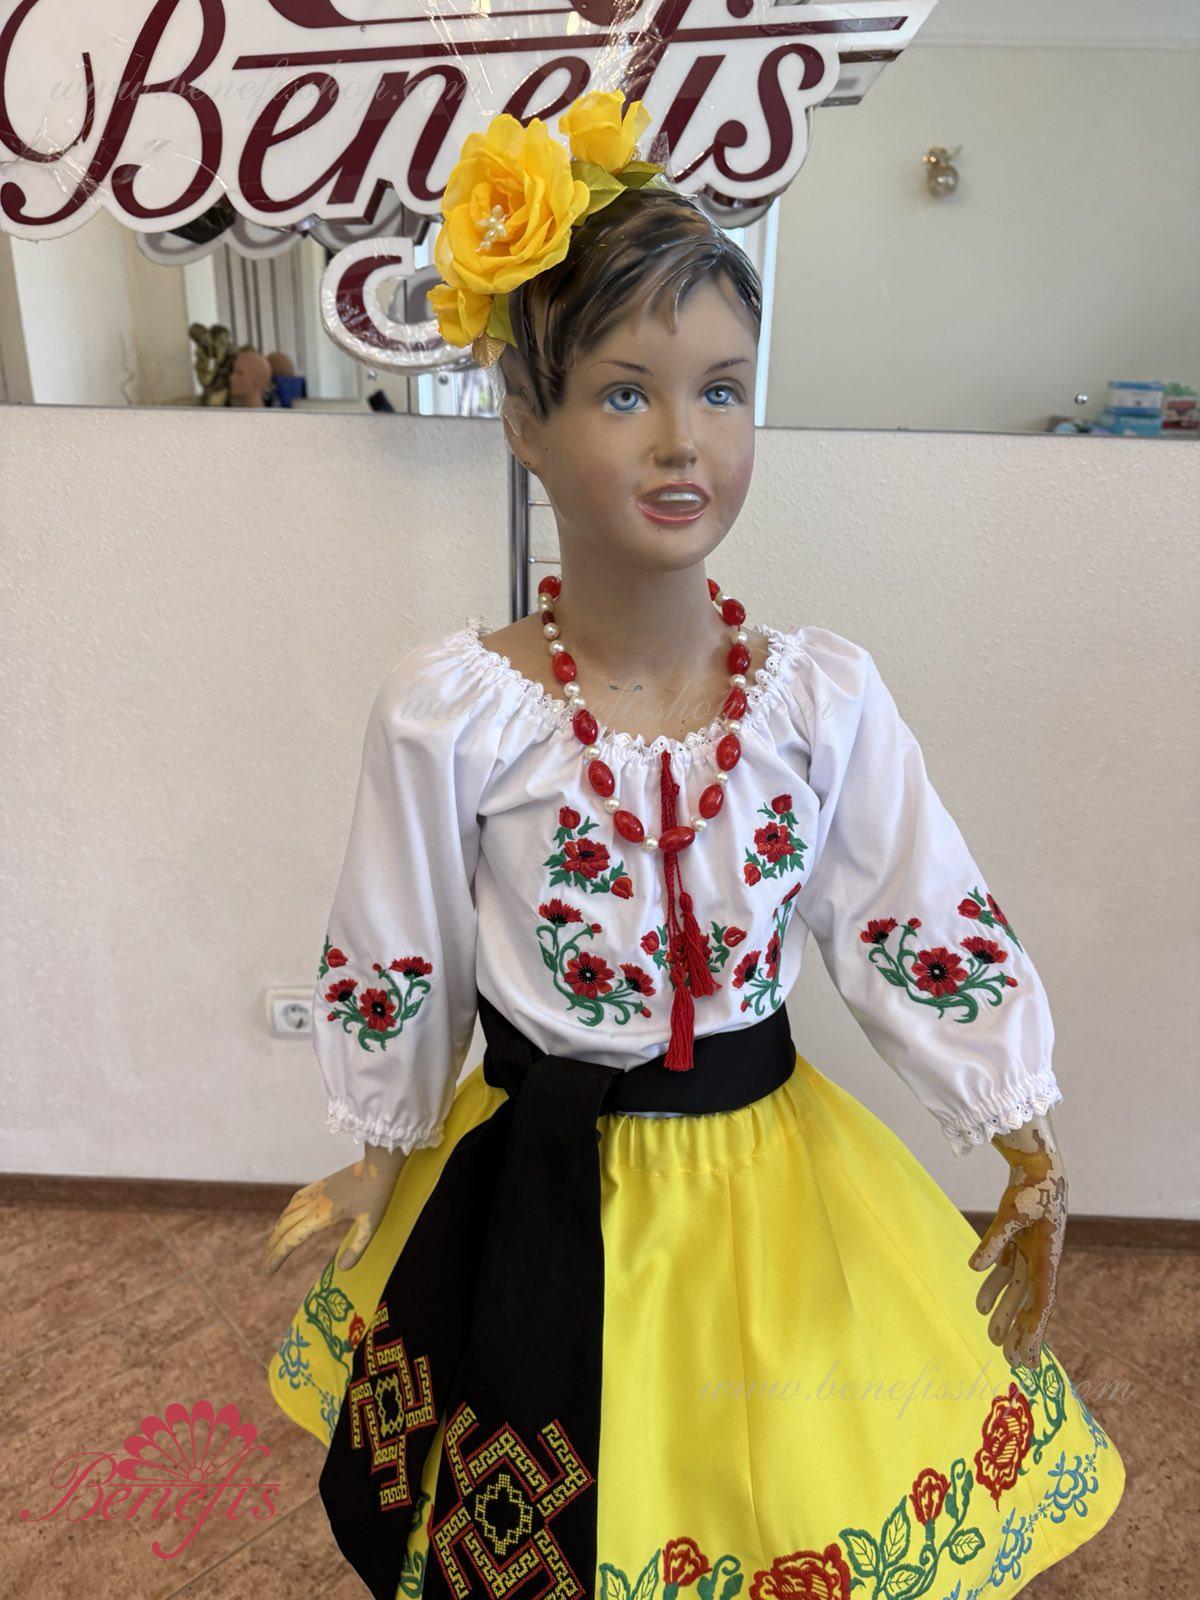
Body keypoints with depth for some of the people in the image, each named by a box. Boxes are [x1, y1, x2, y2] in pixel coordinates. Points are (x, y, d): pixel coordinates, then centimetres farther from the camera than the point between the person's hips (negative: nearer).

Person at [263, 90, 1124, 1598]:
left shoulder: (825, 693, -12)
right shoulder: (451, 708, -18)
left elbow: (928, 929, -4)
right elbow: (396, 968, -5)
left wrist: (1029, 1156, 0)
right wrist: (380, 1157, 6)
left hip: (774, 1182, 2)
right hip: (540, 1190, -1)